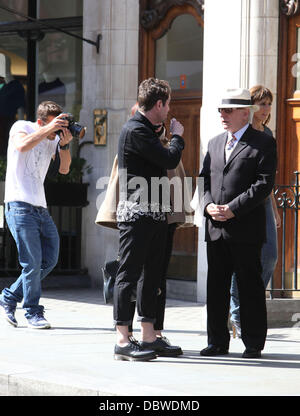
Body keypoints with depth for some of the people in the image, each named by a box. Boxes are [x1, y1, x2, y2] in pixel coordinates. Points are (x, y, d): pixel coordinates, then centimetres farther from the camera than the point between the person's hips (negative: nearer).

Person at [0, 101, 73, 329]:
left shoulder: (53, 139, 15)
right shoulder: (22, 127, -3)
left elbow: (64, 169, 5)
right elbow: (22, 146, -25)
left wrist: (65, 144, -10)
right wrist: (49, 129, -25)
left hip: (41, 208, 7)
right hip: (20, 206, -7)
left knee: (50, 259, 7)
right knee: (32, 262, -9)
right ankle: (33, 313, 2)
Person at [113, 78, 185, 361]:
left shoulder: (146, 130, 19)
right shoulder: (135, 130, -14)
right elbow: (170, 159, -17)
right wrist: (177, 137, -1)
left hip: (154, 213, 10)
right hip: (136, 213, -10)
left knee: (151, 274, 11)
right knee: (129, 274, -7)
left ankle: (148, 337, 16)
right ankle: (122, 342, -6)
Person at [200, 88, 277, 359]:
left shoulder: (263, 143, -2)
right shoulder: (215, 144, 18)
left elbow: (264, 183, -11)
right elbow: (205, 180, 16)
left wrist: (233, 209, -16)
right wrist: (209, 205, -4)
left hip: (246, 228, -6)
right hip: (215, 229, 6)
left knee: (250, 286, -1)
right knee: (216, 286, 8)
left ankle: (253, 344, 6)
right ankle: (218, 341, 15)